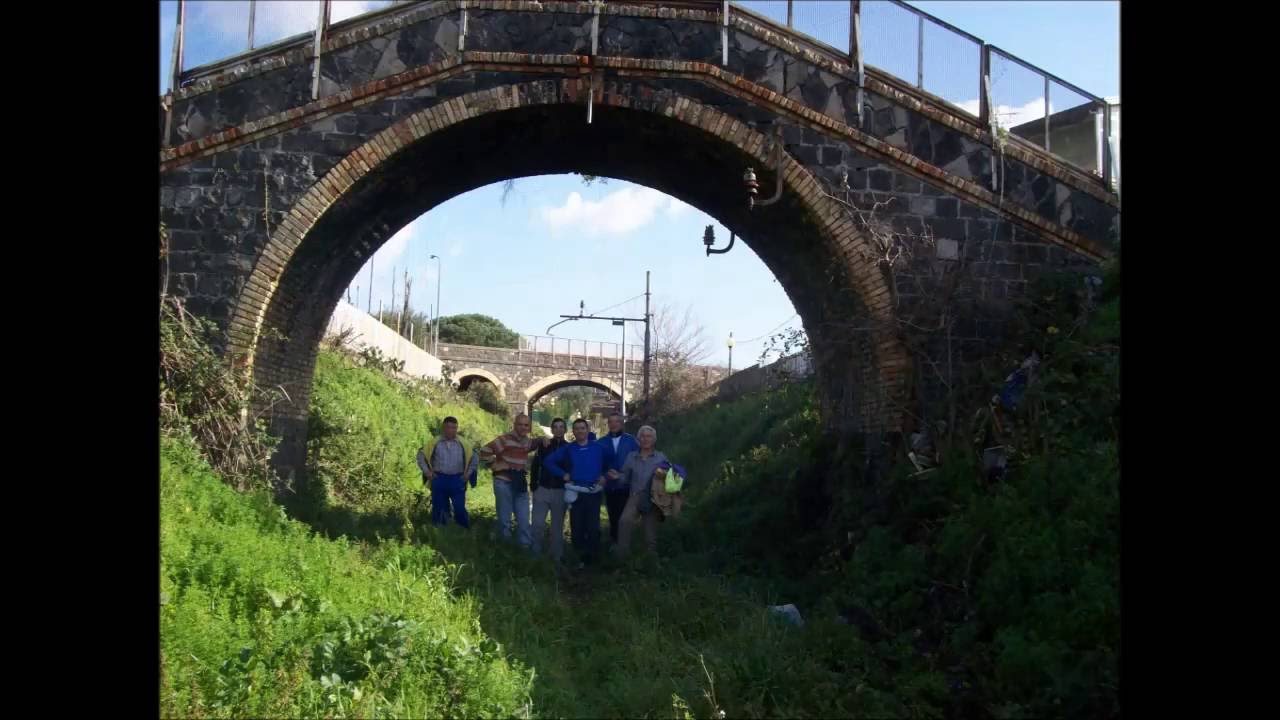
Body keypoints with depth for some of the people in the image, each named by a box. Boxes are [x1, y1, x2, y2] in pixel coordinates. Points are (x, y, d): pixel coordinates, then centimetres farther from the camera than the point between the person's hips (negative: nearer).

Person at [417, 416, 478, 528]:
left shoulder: (462, 444, 6)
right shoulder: (434, 443, 2)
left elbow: (472, 459, 17)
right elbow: (421, 455, 10)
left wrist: (468, 473, 6)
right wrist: (427, 471, 2)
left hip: (457, 481, 0)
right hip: (439, 480, 0)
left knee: (460, 508, -5)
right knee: (439, 508, 7)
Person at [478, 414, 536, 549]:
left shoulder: (528, 442, 7)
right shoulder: (504, 439, -14)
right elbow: (484, 452, -15)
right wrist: (494, 465, -11)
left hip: (521, 484, 6)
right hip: (504, 483, -6)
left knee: (524, 519, 9)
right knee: (504, 518, 5)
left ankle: (525, 546, 19)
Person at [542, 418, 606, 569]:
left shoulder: (598, 448, 7)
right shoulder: (567, 449, 7)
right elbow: (548, 461, 7)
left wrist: (604, 476, 0)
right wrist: (563, 474, 0)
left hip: (593, 492, -1)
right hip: (575, 493, 1)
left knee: (593, 527, -6)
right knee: (576, 527, 2)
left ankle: (591, 558, 6)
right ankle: (581, 557, 14)